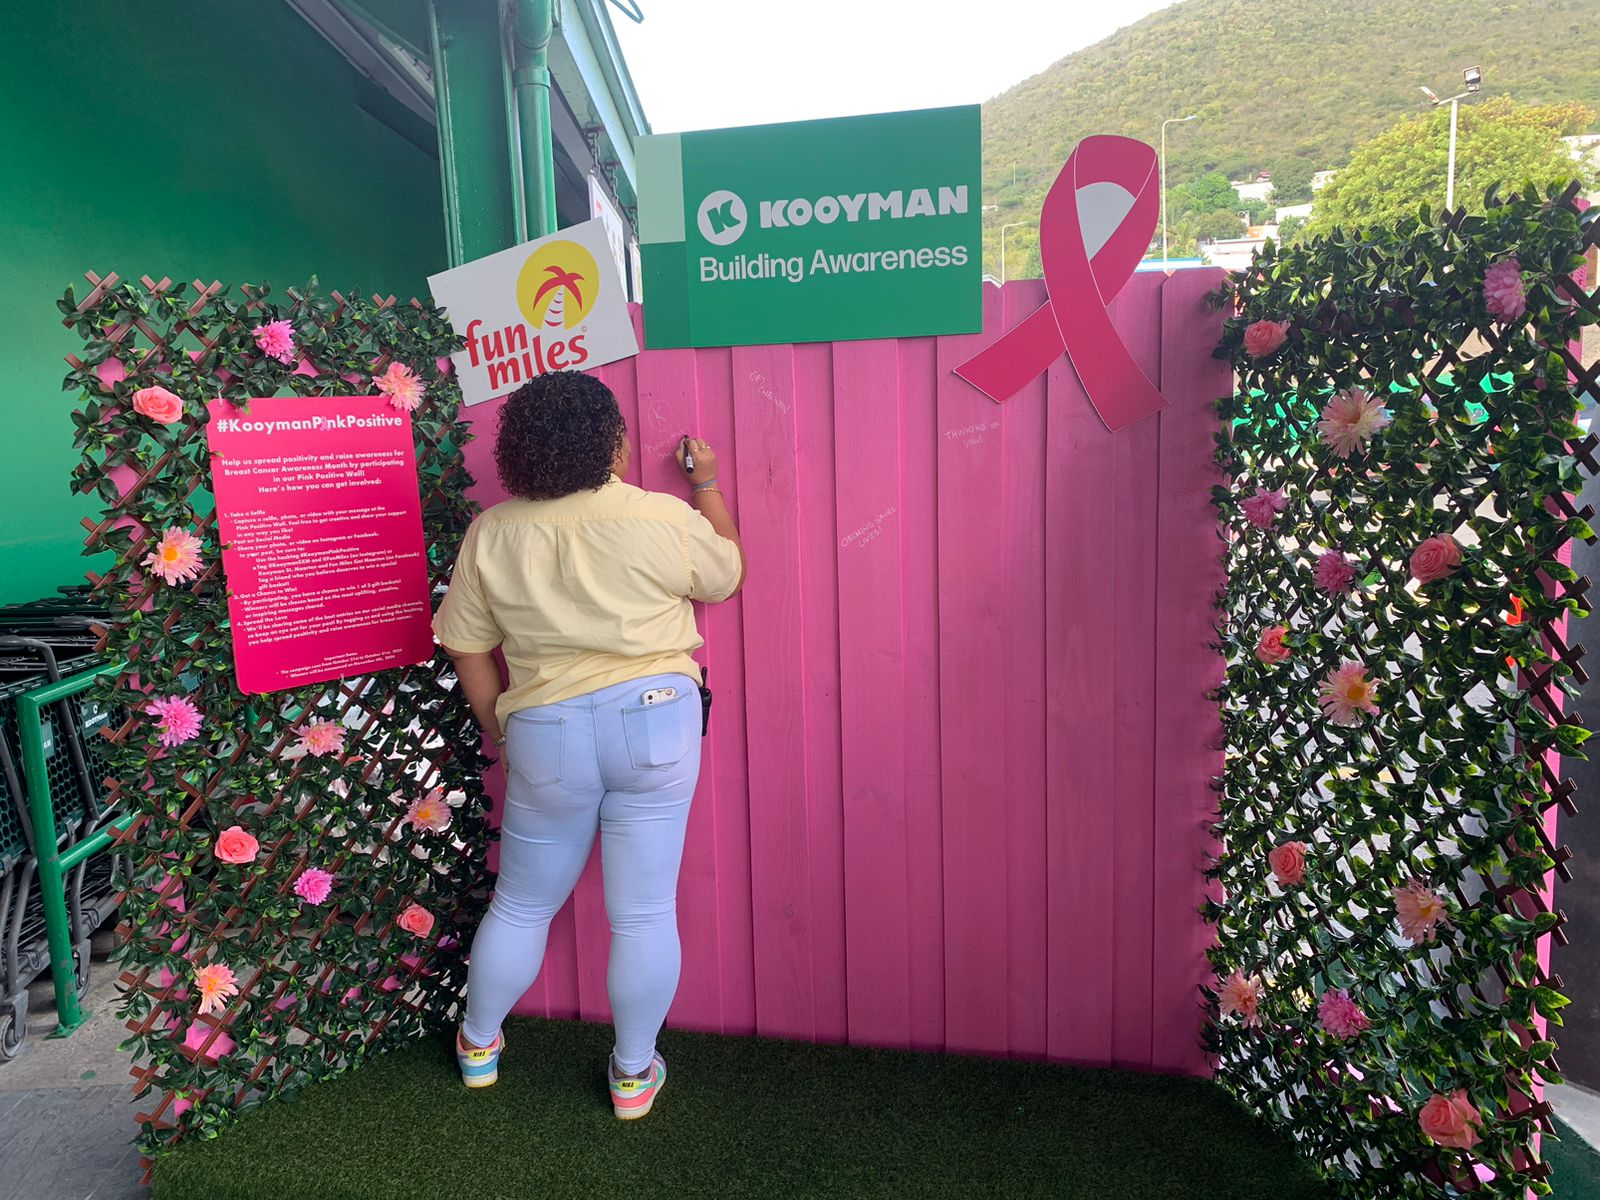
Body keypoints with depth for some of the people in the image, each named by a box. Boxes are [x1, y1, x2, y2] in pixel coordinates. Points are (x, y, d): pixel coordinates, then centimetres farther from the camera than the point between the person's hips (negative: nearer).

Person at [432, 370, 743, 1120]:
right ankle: (634, 1073, 26)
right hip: (655, 721, -2)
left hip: (548, 735, 2)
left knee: (522, 905, 21)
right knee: (644, 913, 10)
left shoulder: (491, 534, -3)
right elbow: (726, 578, 9)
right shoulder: (663, 518, -9)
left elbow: (467, 648, 4)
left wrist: (499, 729, 17)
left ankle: (479, 1043, 42)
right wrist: (707, 486, 20)